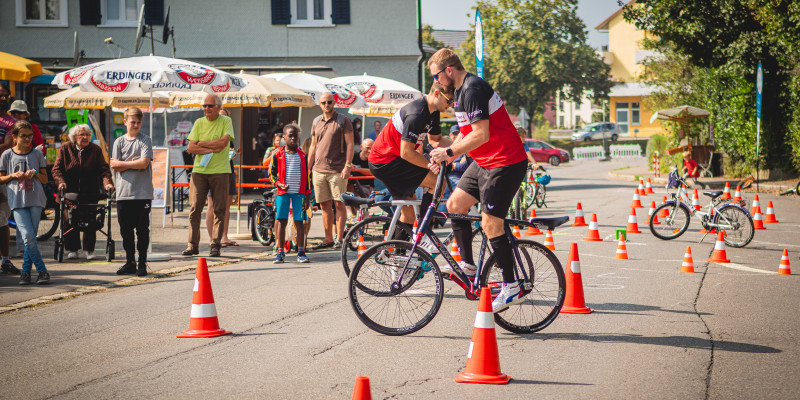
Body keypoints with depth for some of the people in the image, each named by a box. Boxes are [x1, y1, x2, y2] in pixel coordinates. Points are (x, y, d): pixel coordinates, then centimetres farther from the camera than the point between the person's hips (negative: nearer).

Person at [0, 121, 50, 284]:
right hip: (17, 200, -2)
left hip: (35, 198, 2)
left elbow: (45, 179, 15)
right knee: (28, 236, -14)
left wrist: (35, 173, -5)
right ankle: (42, 270, -9)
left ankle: (26, 271, 12)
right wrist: (14, 175, -7)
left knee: (31, 236, 0)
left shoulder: (37, 154, 11)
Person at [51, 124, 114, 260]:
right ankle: (73, 249, 11)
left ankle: (89, 249, 11)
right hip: (69, 192, 0)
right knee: (70, 221, -1)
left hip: (90, 193, 0)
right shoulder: (65, 149, 3)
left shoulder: (96, 150, 4)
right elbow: (57, 169, -1)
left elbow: (103, 169, -1)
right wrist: (60, 182, -19)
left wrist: (106, 182, -19)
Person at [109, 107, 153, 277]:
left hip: (143, 193, -3)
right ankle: (130, 263, 15)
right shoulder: (119, 142, 9)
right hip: (124, 193, 3)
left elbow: (144, 163, -10)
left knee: (142, 229, -1)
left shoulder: (145, 140, 2)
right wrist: (135, 163, -8)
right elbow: (115, 167, 0)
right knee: (126, 229, 6)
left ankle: (142, 263, 5)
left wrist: (123, 163, -4)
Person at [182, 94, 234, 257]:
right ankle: (193, 245, 2)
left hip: (220, 171, -2)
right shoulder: (199, 123, 9)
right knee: (195, 208, -2)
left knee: (219, 209, -1)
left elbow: (223, 142, -13)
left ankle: (215, 245, 4)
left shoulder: (226, 121, 2)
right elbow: (191, 147, 2)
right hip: (199, 170, 2)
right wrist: (211, 149, -11)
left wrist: (201, 144, -7)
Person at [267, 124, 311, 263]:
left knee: (299, 222, 1)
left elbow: (307, 177, 10)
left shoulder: (302, 155, 8)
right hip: (282, 192, -1)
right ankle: (280, 252, 5)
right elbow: (272, 173, 7)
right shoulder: (277, 155, 4)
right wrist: (279, 184, -12)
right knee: (281, 221, -1)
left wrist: (307, 197, 5)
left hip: (299, 193, 1)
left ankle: (301, 252, 6)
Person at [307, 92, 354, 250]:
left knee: (339, 203, -5)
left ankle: (339, 239, -3)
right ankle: (328, 239, 12)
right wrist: (307, 168, 17)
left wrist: (347, 166, -15)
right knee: (325, 205, 7)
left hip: (337, 170, -5)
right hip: (319, 170, 5)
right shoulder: (316, 122, 15)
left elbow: (350, 144, -5)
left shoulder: (343, 121, -1)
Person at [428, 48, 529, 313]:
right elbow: (467, 132, 21)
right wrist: (444, 155, 11)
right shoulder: (462, 90, 14)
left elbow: (481, 134, -26)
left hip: (505, 164, -11)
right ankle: (467, 266, 20)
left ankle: (511, 288, -4)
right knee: (454, 204, 11)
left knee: (490, 223, -10)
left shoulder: (473, 90, -20)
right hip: (484, 162, 11)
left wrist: (449, 152, -20)